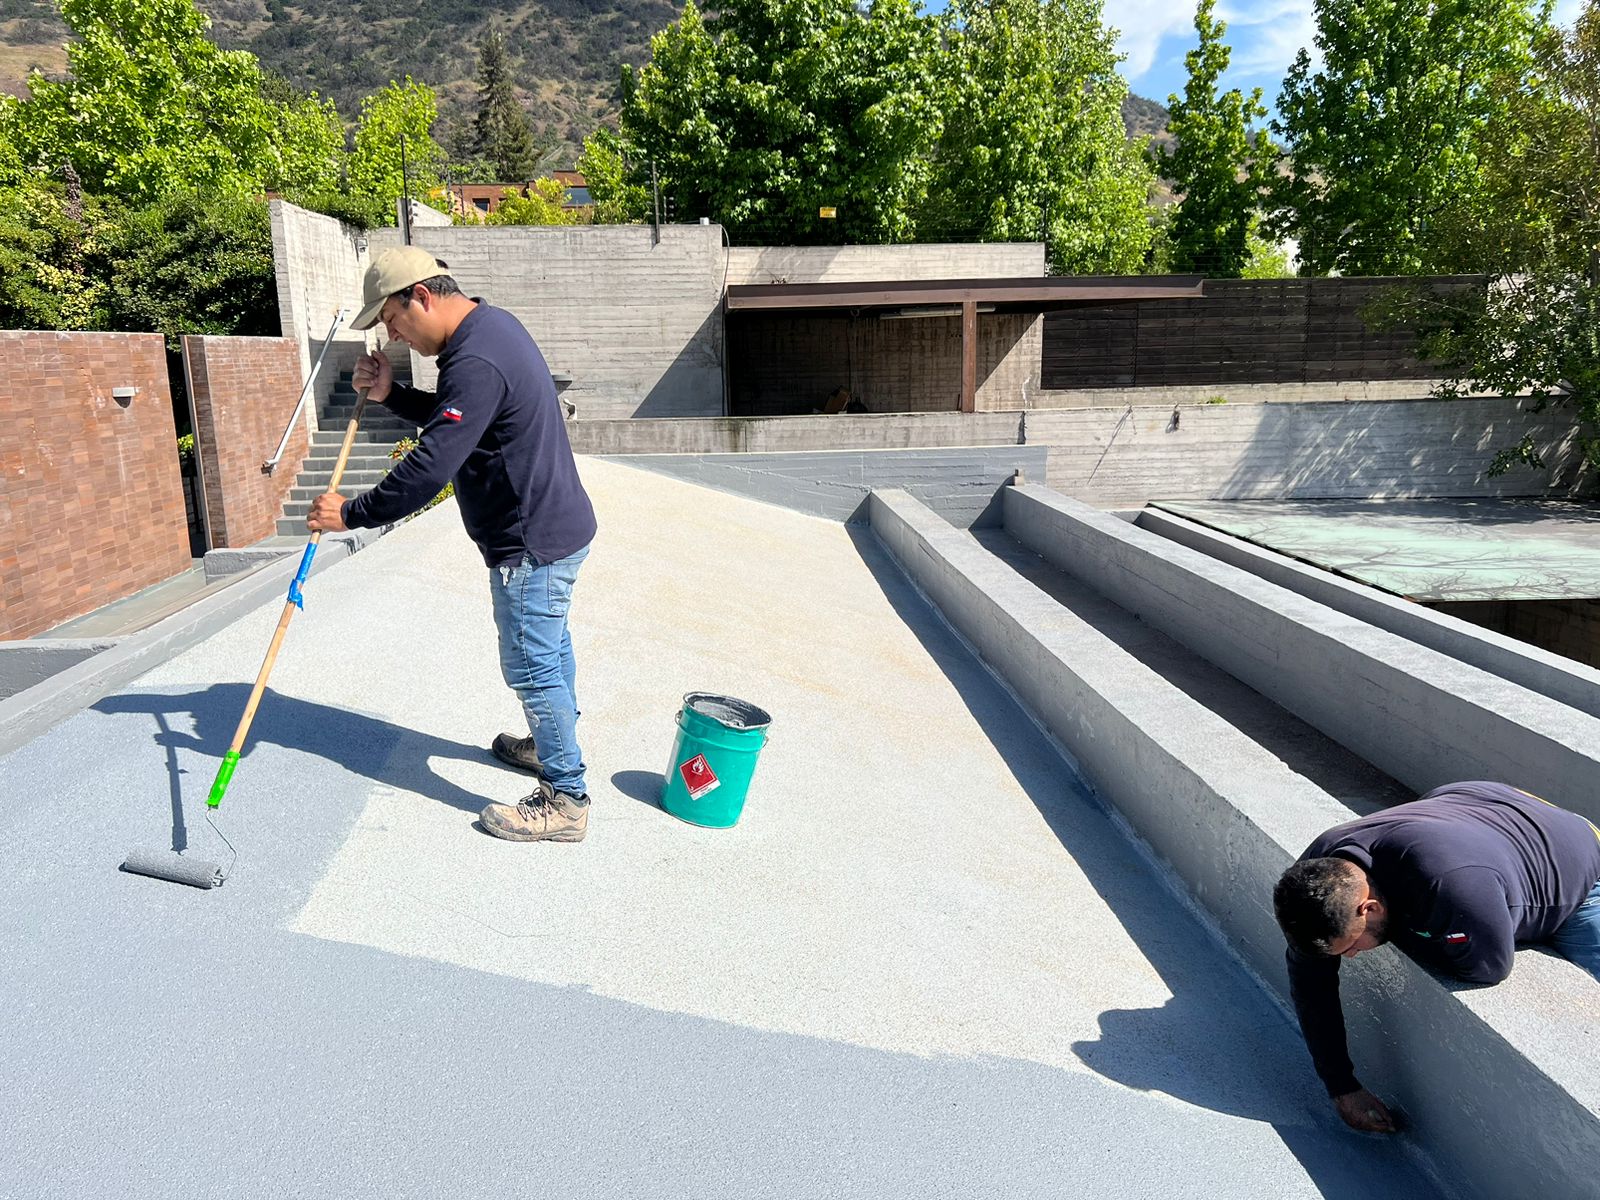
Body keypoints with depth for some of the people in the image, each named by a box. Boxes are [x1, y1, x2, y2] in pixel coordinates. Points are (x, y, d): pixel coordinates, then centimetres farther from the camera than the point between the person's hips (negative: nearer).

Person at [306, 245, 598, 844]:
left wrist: (352, 514, -18)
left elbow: (429, 468, -28)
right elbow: (452, 421, 20)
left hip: (532, 542, -11)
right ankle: (554, 745, 43)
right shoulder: (490, 324, 9)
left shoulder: (476, 362, -25)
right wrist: (392, 395, 5)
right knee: (549, 648, 24)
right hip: (556, 524, 11)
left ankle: (565, 800, 10)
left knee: (531, 665, -1)